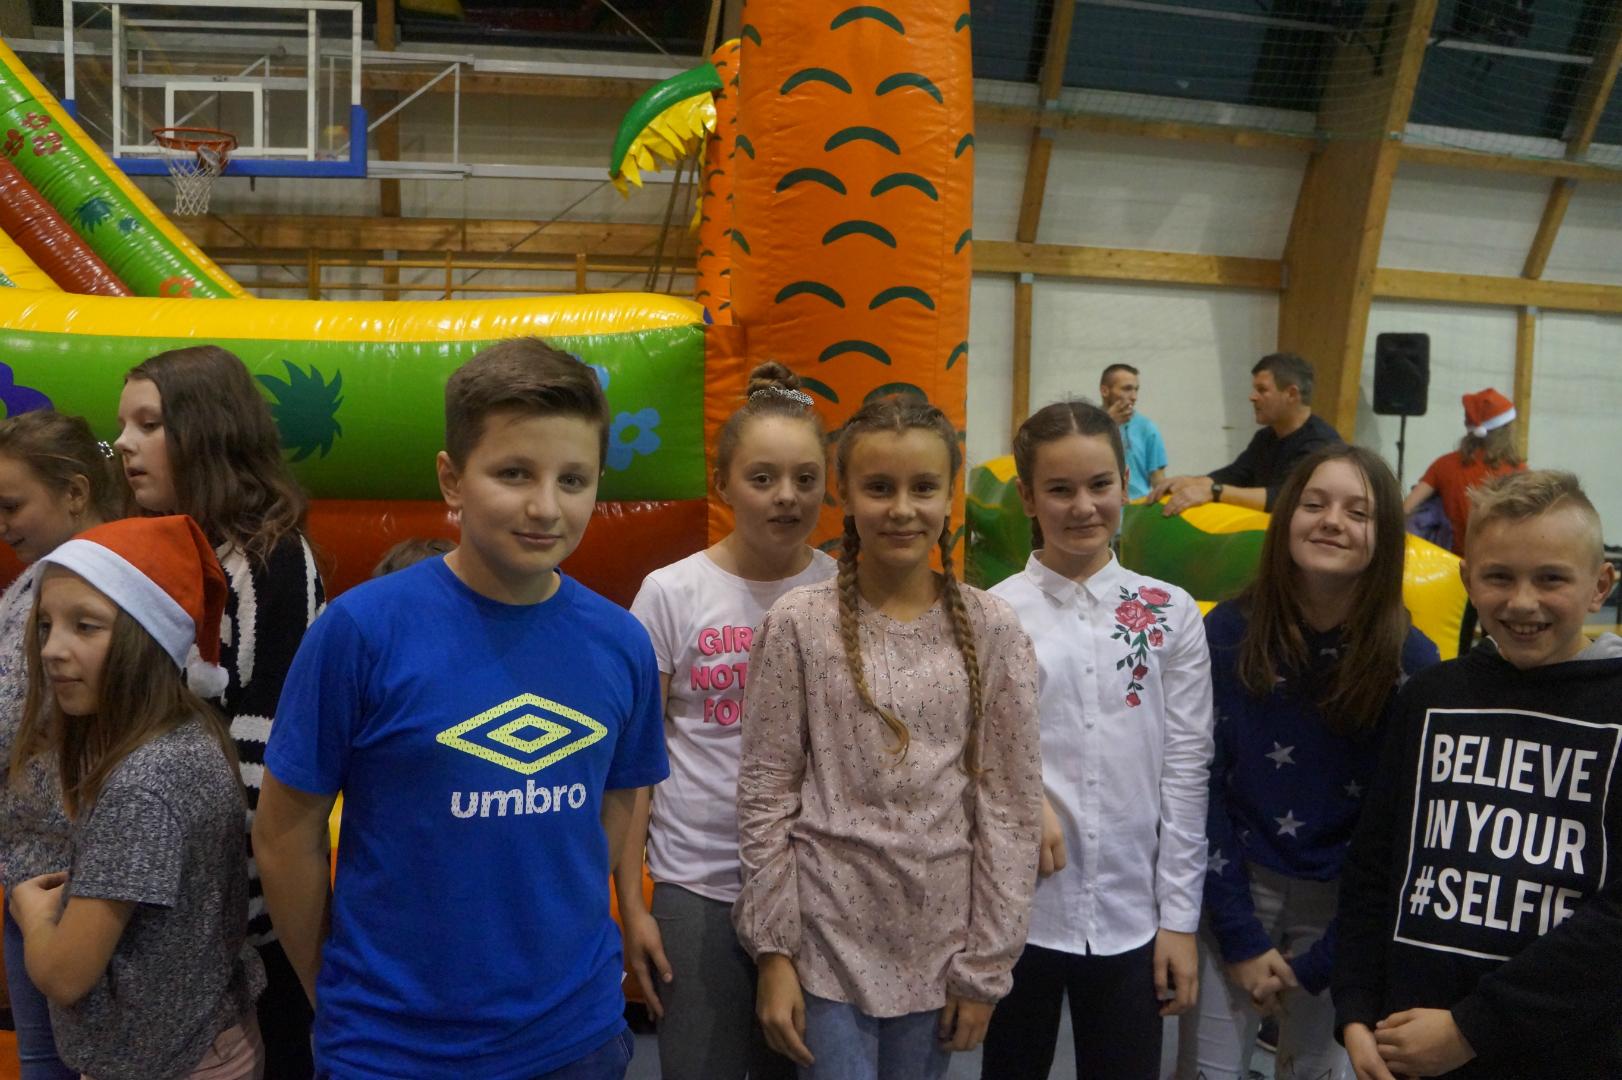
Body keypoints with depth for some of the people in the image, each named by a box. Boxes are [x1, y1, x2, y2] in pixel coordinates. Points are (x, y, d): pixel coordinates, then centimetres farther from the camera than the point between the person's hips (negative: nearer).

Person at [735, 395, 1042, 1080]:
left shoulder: (992, 630, -3)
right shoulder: (798, 625, -7)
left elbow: (1010, 805, -1)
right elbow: (766, 797, -4)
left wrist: (987, 961, -2)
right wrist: (773, 950, -6)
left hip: (940, 943, 2)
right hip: (827, 937, -1)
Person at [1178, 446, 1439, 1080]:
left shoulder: (1412, 663, -12)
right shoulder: (1230, 632, -10)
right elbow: (1202, 786, -7)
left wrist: (1319, 962, -8)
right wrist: (1241, 937, -9)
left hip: (1340, 905, 0)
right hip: (1233, 885, 0)